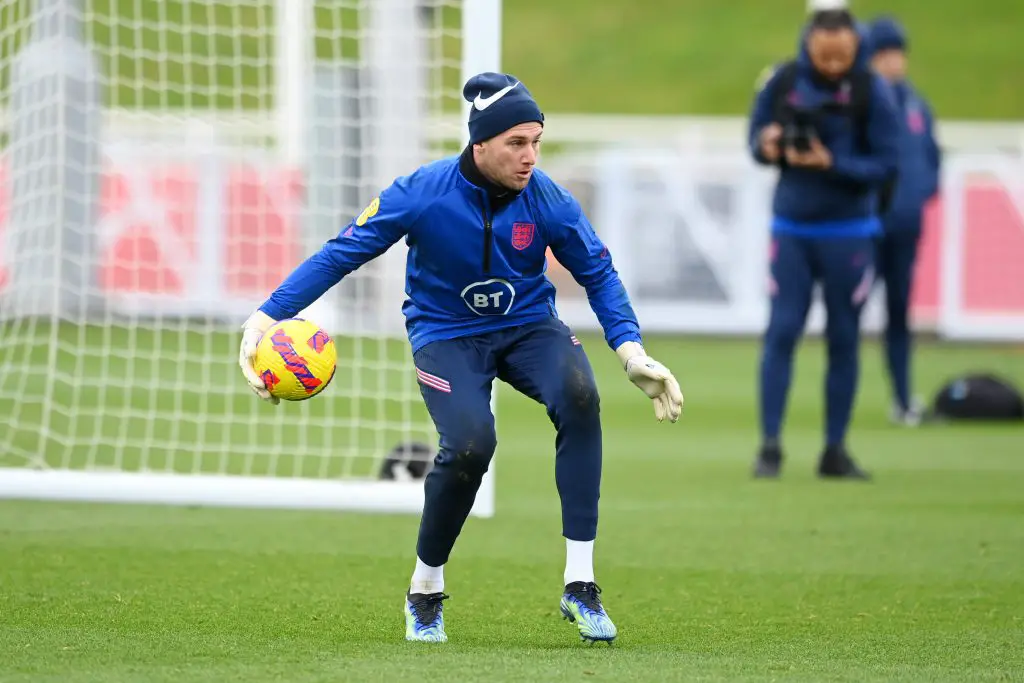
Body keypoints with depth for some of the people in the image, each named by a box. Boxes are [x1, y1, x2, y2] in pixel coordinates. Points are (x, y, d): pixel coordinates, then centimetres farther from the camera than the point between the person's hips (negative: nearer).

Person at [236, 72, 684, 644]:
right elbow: (341, 254, -13)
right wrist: (267, 317, -21)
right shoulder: (422, 194, -20)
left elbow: (598, 273, 0)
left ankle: (580, 586, -26)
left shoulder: (548, 201, -14)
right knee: (470, 444, -30)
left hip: (527, 326, 2)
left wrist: (632, 352, -11)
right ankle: (426, 591, -2)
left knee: (579, 396, -30)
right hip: (447, 334, -2)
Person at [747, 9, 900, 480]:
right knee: (781, 332, -6)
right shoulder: (782, 83, -2)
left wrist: (831, 163, -23)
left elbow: (884, 166, -8)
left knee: (844, 340, 3)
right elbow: (756, 136, 8)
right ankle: (770, 446, -3)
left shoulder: (872, 92, -8)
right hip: (791, 230, 1)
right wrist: (768, 146, -16)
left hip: (849, 233, -1)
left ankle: (835, 450, 11)